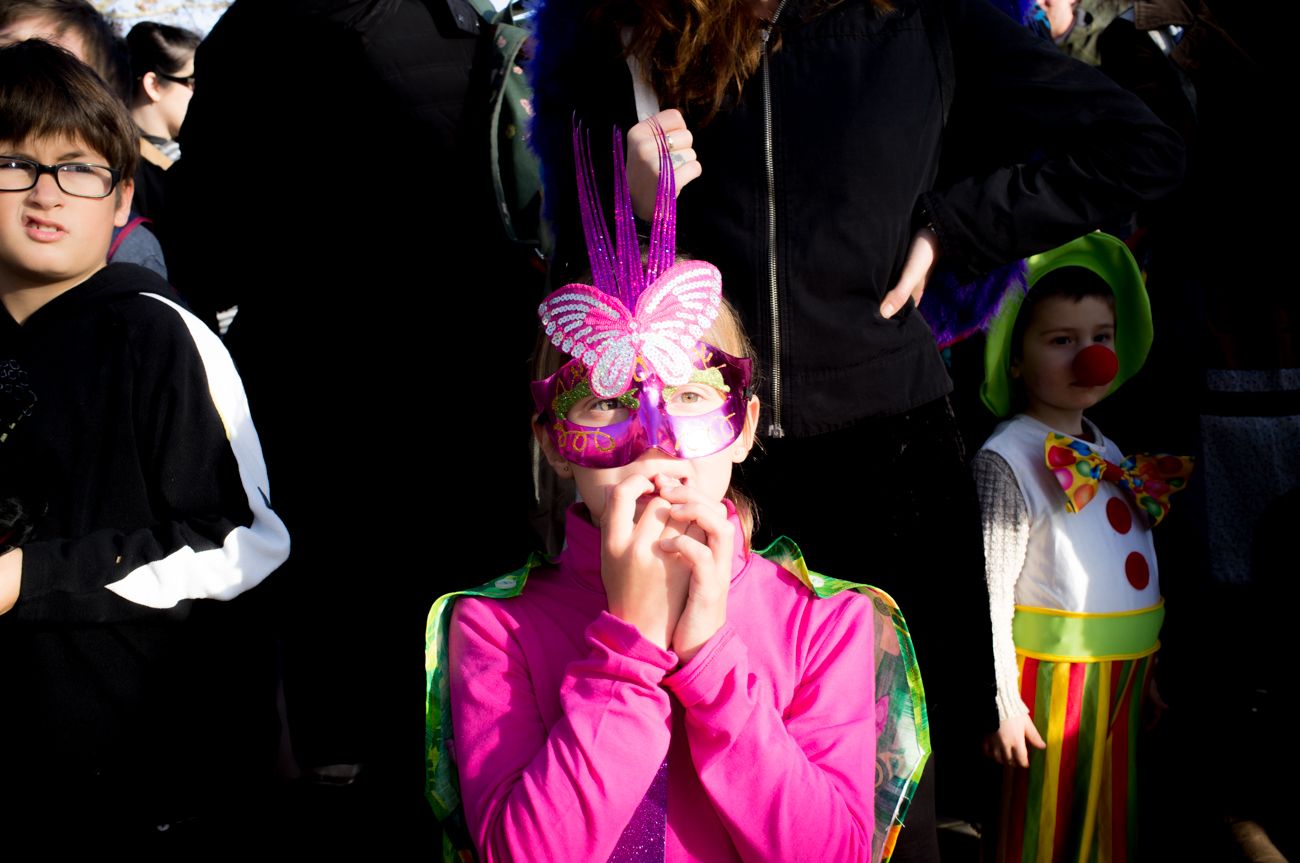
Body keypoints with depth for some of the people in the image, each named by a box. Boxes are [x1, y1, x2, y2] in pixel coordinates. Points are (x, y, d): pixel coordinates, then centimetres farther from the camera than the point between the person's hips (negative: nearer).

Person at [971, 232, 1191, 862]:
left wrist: (1149, 668, 16)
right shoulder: (1007, 459, -15)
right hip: (1054, 676, -7)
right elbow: (989, 586, -18)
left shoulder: (1110, 454, 9)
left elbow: (1133, 567, 15)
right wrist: (1002, 700, -19)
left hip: (1124, 671, 7)